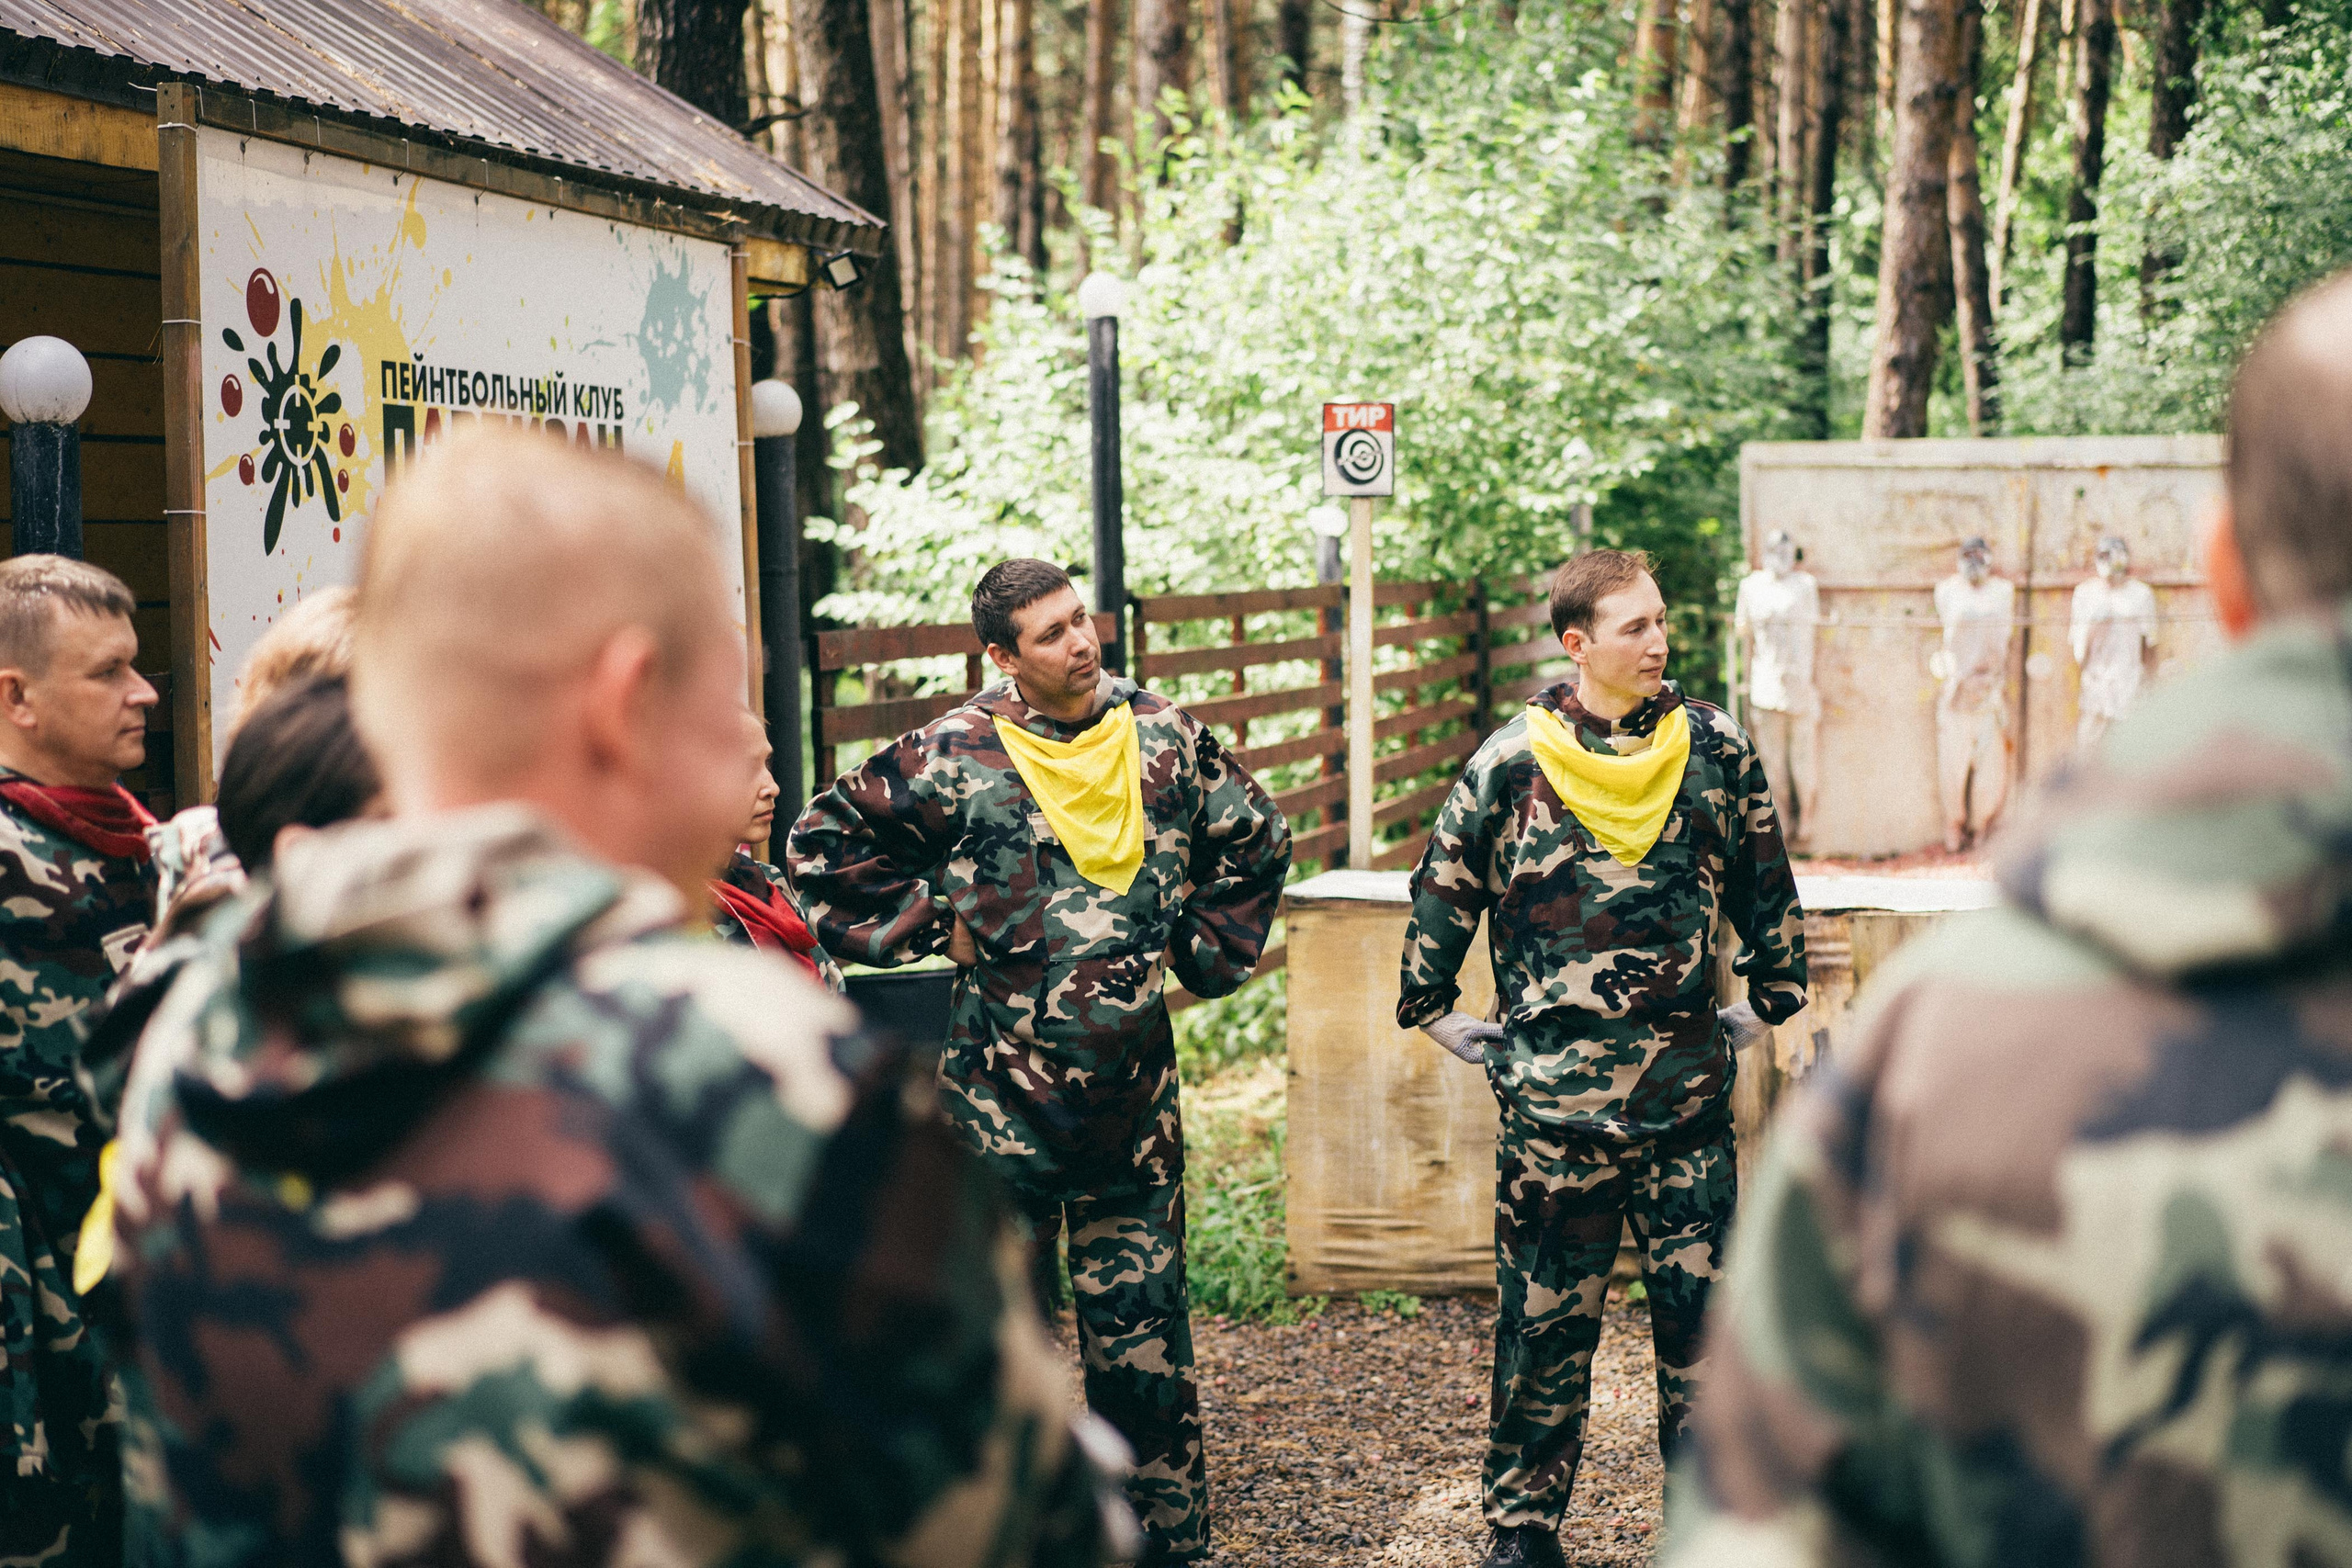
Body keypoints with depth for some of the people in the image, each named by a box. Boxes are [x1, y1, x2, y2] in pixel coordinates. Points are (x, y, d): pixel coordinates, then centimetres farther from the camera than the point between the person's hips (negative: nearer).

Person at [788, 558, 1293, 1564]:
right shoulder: (955, 757, -6)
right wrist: (925, 925, -3)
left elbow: (1258, 840, 19)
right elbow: (826, 843, 0)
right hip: (1004, 1094, -2)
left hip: (1132, 1096, 3)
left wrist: (1206, 953, 11)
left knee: (1143, 1317, 8)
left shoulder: (1165, 742, 4)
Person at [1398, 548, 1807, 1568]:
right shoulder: (1512, 766, -4)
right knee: (1546, 1323, 5)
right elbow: (1442, 894, 6)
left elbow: (1768, 889, 15)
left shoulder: (1715, 750, 3)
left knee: (1703, 1312, 6)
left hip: (1691, 1100, 2)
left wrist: (1769, 1002, 19)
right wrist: (1435, 1016, 10)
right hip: (1553, 1098, -2)